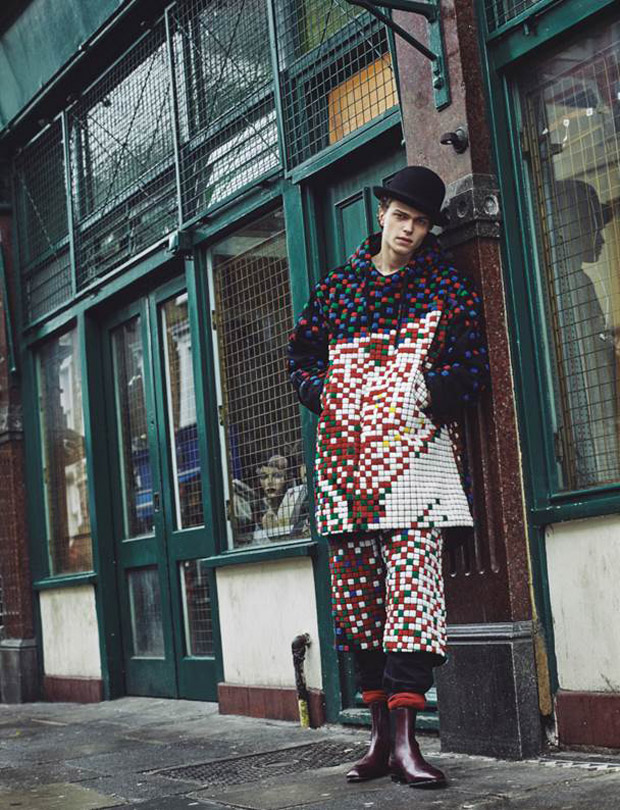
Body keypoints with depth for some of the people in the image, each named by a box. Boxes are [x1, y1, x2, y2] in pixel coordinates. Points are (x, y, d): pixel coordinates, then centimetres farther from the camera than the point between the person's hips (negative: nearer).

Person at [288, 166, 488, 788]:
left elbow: (472, 369, 3)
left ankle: (405, 739, -12)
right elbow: (302, 355, 23)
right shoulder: (336, 287, 16)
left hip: (413, 452, -3)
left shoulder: (447, 288, 9)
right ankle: (381, 735, 13)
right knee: (354, 592, 3)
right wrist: (327, 397, 6)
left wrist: (431, 389, -14)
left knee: (412, 586, -14)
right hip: (344, 457, 4)